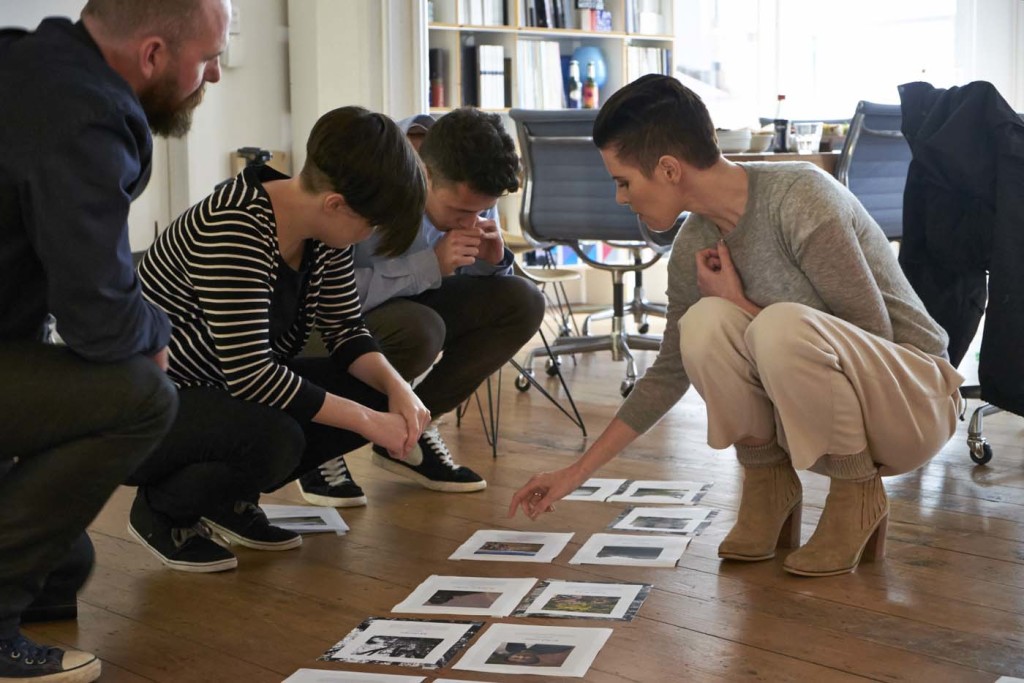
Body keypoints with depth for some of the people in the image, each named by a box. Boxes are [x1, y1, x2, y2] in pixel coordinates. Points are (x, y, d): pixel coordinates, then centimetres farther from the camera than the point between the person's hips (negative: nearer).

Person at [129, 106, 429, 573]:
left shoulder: (322, 229, -4)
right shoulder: (233, 229, -30)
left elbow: (345, 329, 4)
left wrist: (396, 387, -16)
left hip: (222, 394, 9)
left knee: (372, 392, -6)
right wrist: (366, 421, -28)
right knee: (275, 439, -35)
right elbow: (249, 374, -33)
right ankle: (162, 508, -3)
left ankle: (232, 499, 11)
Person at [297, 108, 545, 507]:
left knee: (521, 303, -12)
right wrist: (431, 264, -36)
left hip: (412, 302, 7)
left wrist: (491, 260, -21)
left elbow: (473, 282, 3)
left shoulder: (467, 189, -11)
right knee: (419, 331, -36)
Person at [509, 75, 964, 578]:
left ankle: (857, 494, -11)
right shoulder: (694, 249, -3)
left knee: (782, 326, -34)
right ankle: (768, 483, -1)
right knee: (705, 324, -22)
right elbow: (669, 373, 8)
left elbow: (873, 332, -20)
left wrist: (742, 306, -16)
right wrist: (577, 473, 9)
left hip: (914, 393, -5)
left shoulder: (801, 198, -23)